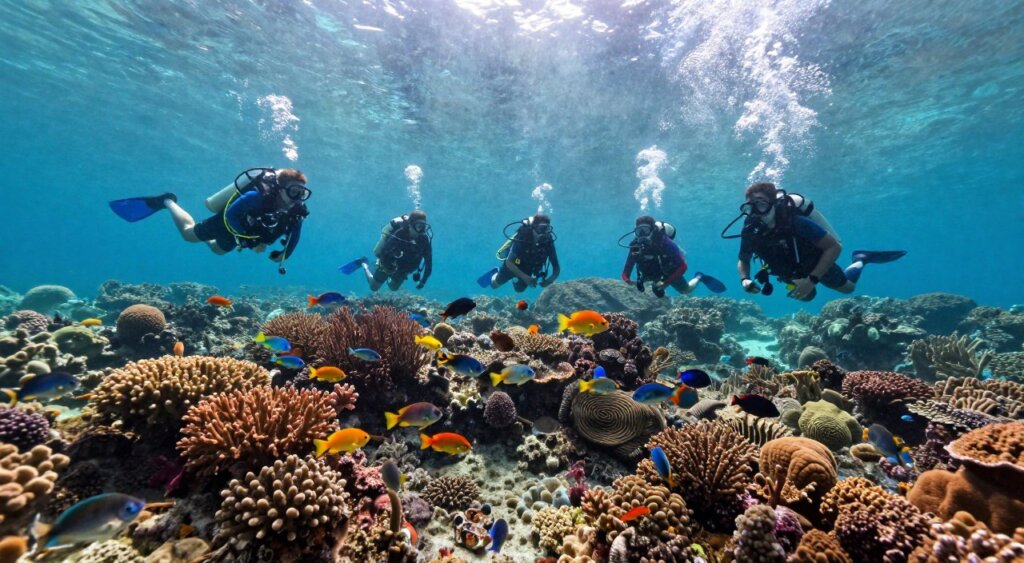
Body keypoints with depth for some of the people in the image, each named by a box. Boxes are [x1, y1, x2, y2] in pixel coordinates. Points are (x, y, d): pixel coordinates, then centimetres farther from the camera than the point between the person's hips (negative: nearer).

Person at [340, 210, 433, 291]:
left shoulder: (424, 239, -23)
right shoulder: (399, 234, -36)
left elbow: (428, 260, -16)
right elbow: (382, 252, -31)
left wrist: (423, 280, -18)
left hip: (403, 270, 4)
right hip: (388, 265, -4)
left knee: (394, 288, 25)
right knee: (373, 287, 18)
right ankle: (364, 265, 37)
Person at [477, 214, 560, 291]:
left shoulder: (548, 242, -29)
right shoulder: (522, 237, -39)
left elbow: (557, 268, -24)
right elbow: (509, 262, -38)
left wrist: (549, 280, -45)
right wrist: (525, 277, -48)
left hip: (527, 269, 3)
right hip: (512, 265, -3)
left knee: (520, 289, 23)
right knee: (494, 285, 15)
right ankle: (496, 273, 47)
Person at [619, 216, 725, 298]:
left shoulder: (665, 242, -38)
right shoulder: (635, 246, -29)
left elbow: (683, 266, -39)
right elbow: (626, 271, -25)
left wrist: (666, 282, -50)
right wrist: (627, 280, -48)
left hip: (670, 272, -2)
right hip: (652, 275, 2)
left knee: (687, 290, 22)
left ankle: (699, 278, 48)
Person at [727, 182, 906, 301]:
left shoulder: (795, 222, -40)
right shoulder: (751, 231, -28)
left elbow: (834, 247, -34)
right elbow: (743, 261, -12)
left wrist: (812, 279, -43)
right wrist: (744, 279, -32)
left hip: (817, 265, -4)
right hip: (793, 273, 4)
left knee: (847, 287, 24)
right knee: (807, 296, 32)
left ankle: (861, 260, 48)